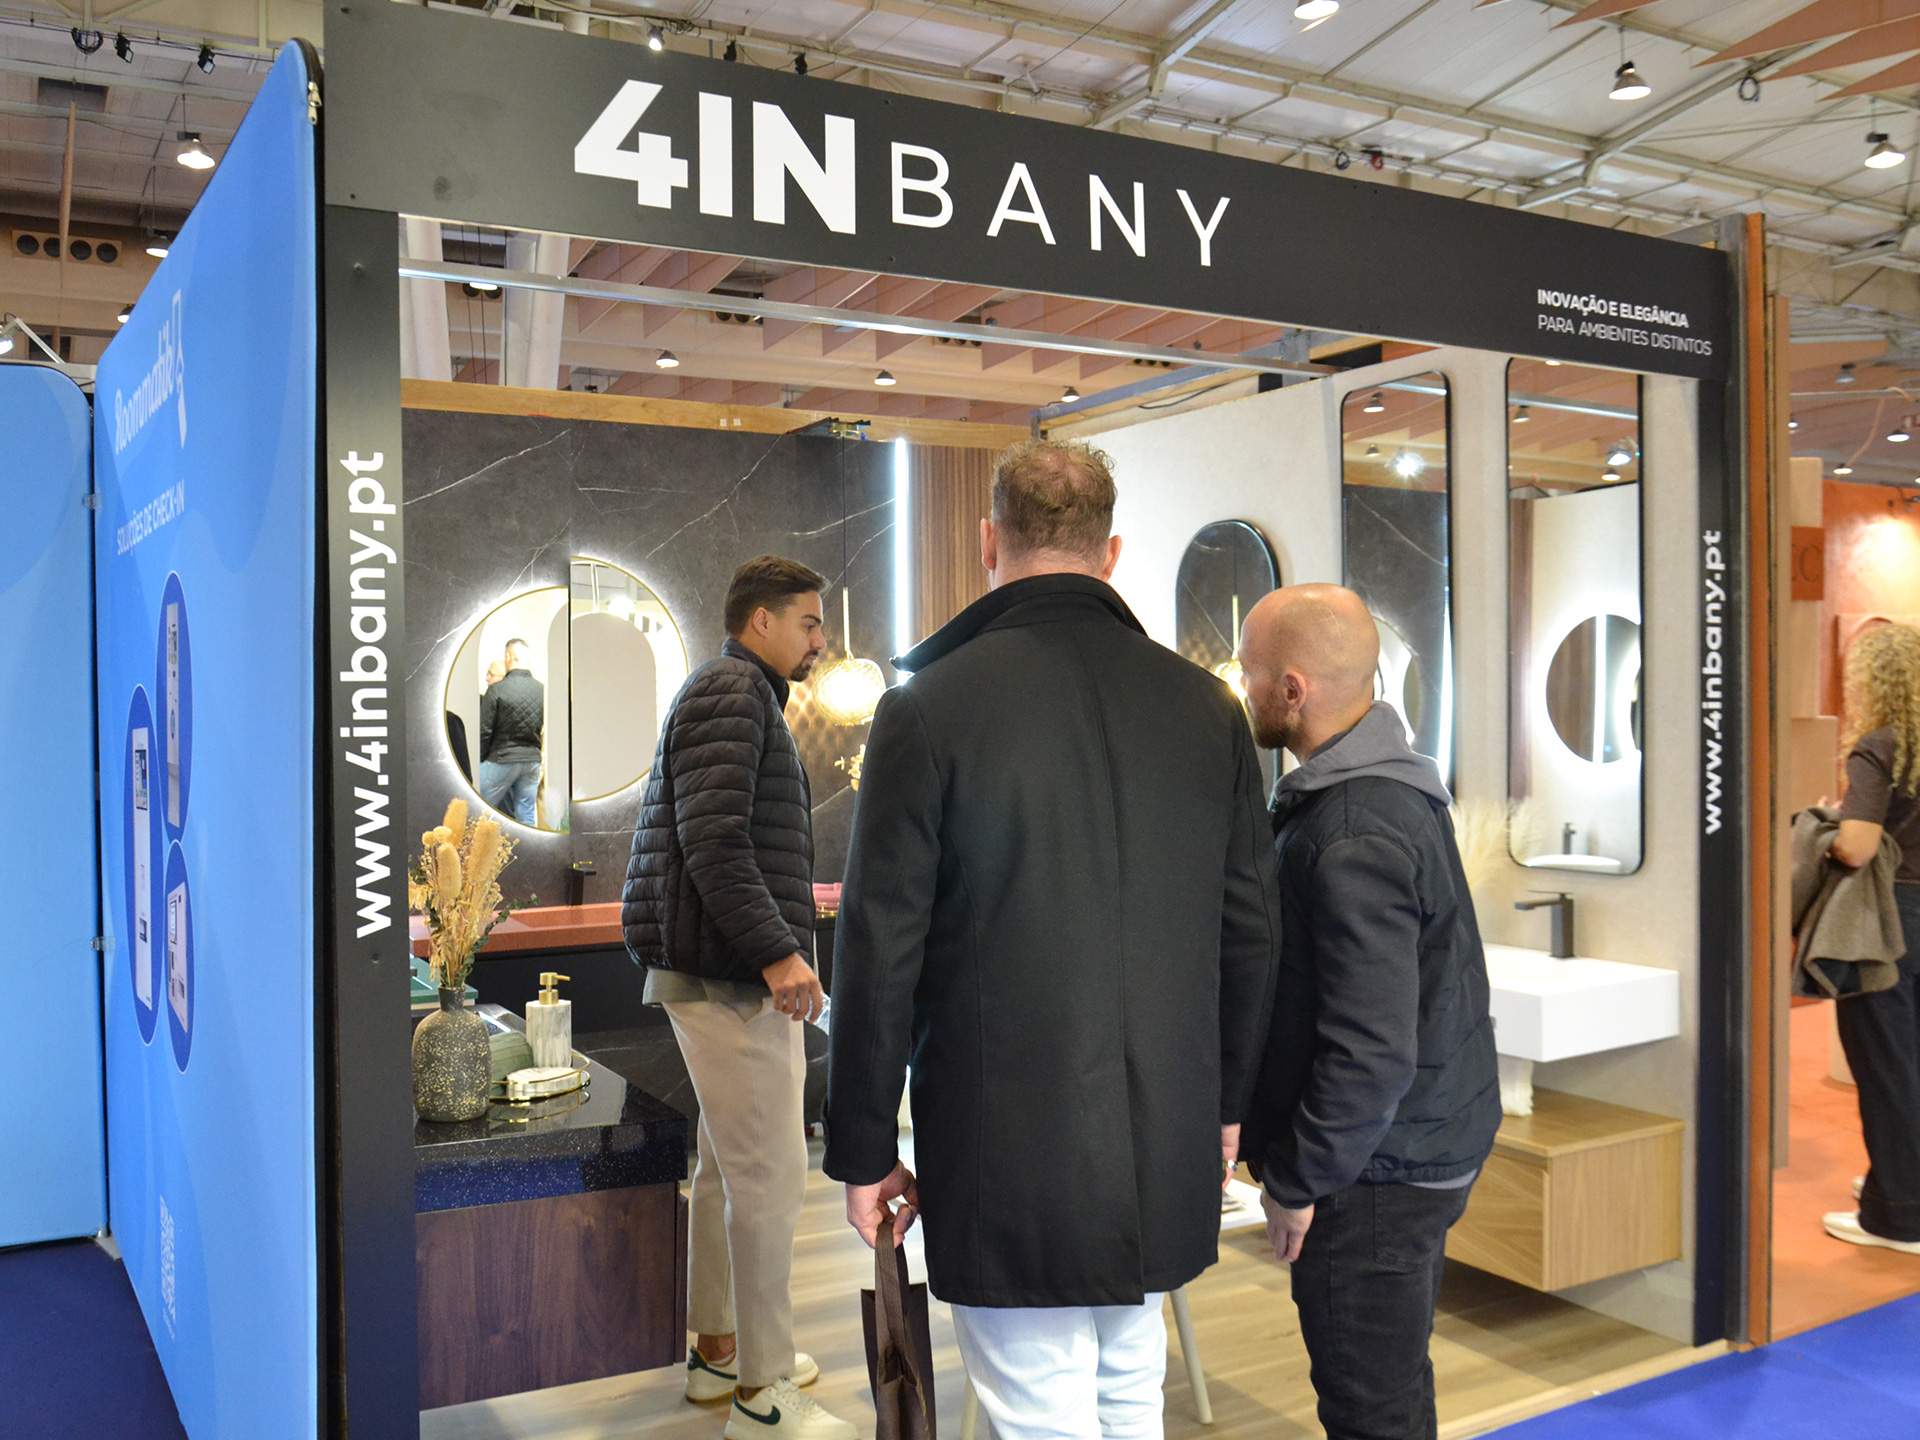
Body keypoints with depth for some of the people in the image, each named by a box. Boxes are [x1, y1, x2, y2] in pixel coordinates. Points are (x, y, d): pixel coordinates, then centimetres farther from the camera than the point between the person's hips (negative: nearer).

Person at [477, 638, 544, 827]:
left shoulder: (497, 689, -12)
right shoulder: (542, 690, 1)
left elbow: (484, 732, -8)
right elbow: (545, 730, 4)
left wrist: (479, 761, 4)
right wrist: (537, 753, 14)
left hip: (502, 760, -4)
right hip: (532, 761, 4)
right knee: (527, 816, 8)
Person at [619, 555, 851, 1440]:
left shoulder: (744, 699, 21)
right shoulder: (730, 692, -11)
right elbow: (712, 840, -22)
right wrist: (776, 952, -24)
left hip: (735, 972, 11)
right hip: (733, 975, -11)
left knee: (729, 1167, 17)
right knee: (771, 1176, -7)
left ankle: (716, 1350, 29)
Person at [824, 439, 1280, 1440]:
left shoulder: (929, 706, -12)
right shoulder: (1206, 706, 0)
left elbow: (881, 951, -11)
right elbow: (1251, 930, 6)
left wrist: (864, 1152, -1)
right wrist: (1225, 1099, 18)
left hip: (1008, 1150, -4)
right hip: (1166, 1147, 5)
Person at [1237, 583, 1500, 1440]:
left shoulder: (1354, 836, -25)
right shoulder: (1388, 785, 7)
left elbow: (1371, 1053, -27)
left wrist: (1298, 1181, -15)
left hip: (1375, 1172, -10)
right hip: (1421, 1144, 10)